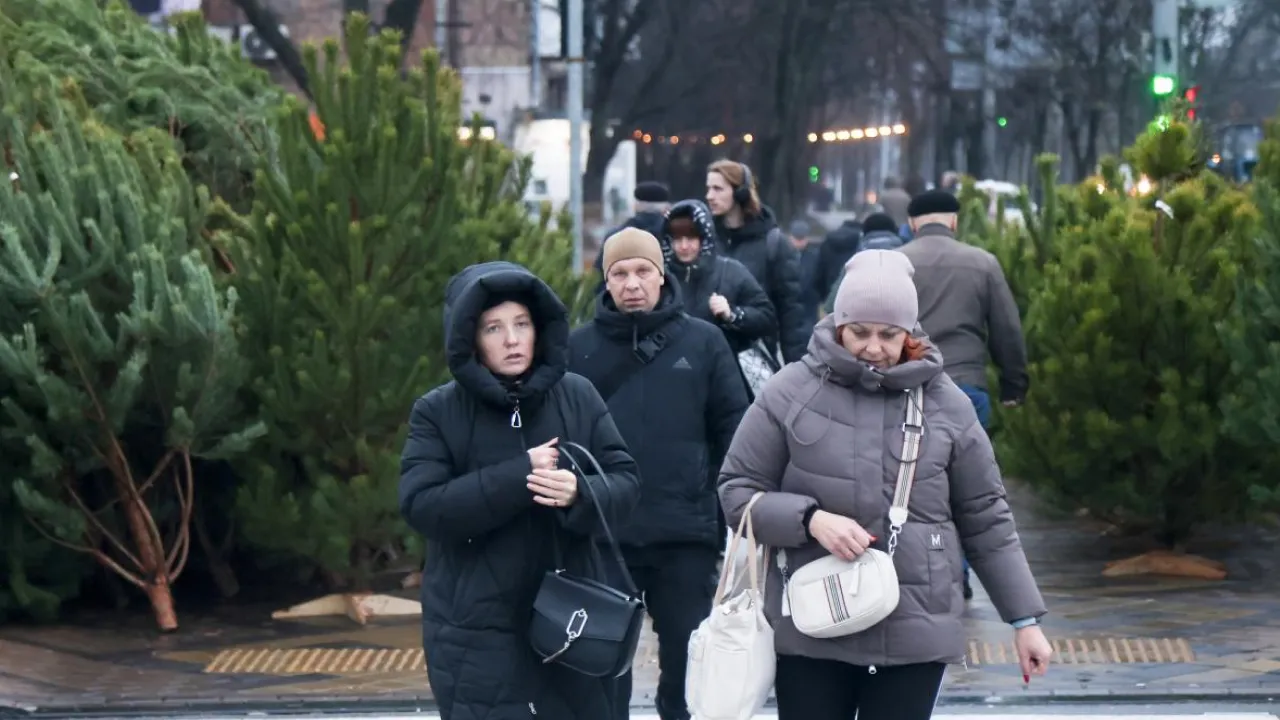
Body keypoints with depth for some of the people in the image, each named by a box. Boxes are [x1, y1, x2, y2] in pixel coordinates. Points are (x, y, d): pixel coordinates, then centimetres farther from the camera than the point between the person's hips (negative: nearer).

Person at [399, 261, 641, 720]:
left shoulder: (578, 397, 4)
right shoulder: (437, 412, -2)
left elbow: (626, 483, 2)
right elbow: (420, 506, -13)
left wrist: (580, 494, -21)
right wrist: (518, 476, -20)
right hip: (476, 636, -3)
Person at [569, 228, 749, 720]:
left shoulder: (703, 342, 5)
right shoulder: (579, 348, 4)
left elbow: (732, 429, 4)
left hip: (686, 534, 0)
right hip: (601, 536, 0)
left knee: (688, 660, 10)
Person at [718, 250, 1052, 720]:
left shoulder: (945, 403, 3)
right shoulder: (790, 393, -2)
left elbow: (986, 519, 9)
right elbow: (737, 491, 2)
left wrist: (1025, 619, 9)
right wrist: (810, 519, -16)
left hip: (915, 635, 1)